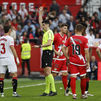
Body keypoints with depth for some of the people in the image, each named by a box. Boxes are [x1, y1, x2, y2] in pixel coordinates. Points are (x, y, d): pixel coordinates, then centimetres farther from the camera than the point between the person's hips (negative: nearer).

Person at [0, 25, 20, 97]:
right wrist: (17, 58, -10)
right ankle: (14, 92, -8)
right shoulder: (10, 38, -6)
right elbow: (12, 49, -13)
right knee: (14, 74, -1)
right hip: (9, 58, -5)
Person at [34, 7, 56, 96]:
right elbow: (40, 22, 32)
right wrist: (40, 13, 32)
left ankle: (53, 90, -18)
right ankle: (47, 91, 8)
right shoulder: (45, 31, 17)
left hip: (48, 52, -10)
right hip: (45, 52, 10)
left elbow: (49, 43, -21)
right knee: (46, 73, 7)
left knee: (48, 72, -16)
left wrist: (40, 46, -27)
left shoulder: (49, 32, -10)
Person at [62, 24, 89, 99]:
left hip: (72, 61, 2)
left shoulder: (70, 38, 2)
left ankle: (74, 94, -8)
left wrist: (67, 57, 10)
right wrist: (88, 62, -9)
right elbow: (86, 51, -15)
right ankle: (83, 94, 22)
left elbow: (63, 48, 3)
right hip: (81, 62, -2)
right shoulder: (84, 39, -10)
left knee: (73, 77, 1)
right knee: (83, 78, 12)